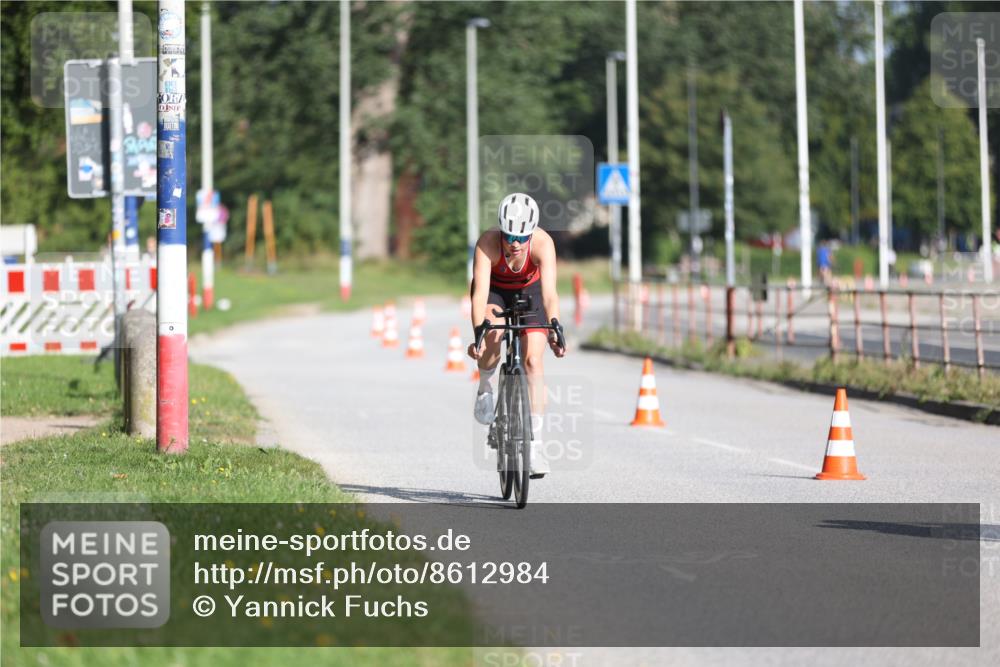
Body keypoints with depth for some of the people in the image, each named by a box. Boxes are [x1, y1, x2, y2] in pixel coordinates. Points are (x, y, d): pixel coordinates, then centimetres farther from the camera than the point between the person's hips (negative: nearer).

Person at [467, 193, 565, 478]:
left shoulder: (542, 243, -35)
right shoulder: (488, 243, -36)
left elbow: (549, 292, -43)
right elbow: (480, 292, -43)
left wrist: (555, 327, -59)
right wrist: (478, 332, -57)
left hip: (528, 291, 1)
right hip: (495, 289, -1)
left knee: (532, 362, -10)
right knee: (494, 335, -32)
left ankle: (536, 442, -6)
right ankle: (485, 387, 0)